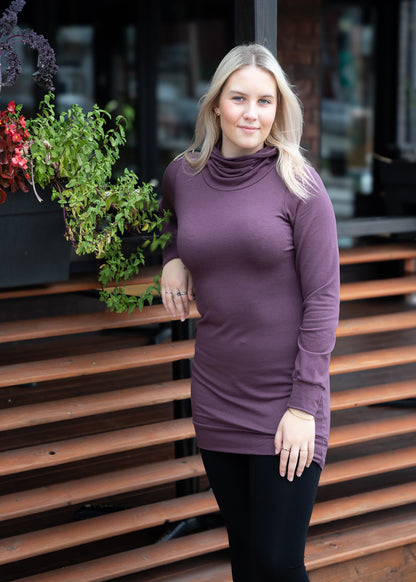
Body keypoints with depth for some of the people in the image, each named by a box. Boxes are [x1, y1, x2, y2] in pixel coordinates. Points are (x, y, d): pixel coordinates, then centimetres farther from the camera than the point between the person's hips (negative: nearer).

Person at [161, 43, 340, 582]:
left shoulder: (298, 184, -9)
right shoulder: (183, 174, 3)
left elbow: (323, 298, -10)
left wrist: (304, 405, -14)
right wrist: (172, 256, 8)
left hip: (286, 397, -4)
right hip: (216, 397, 4)